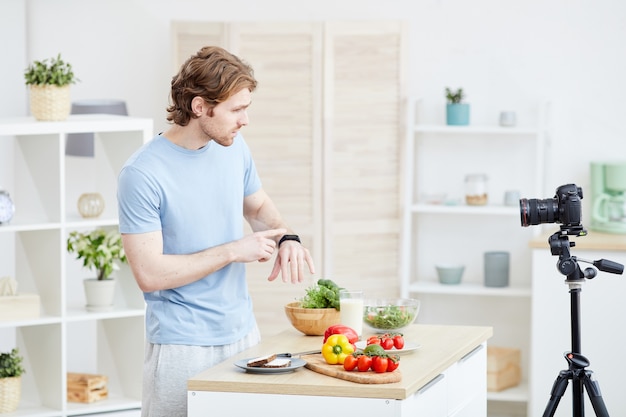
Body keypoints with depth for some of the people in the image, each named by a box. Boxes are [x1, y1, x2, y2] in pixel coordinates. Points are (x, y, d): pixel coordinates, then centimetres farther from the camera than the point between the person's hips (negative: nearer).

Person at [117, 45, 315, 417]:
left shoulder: (234, 148, 2)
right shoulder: (142, 174, -17)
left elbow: (258, 205, 21)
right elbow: (149, 274, -20)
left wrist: (287, 238, -1)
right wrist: (233, 251, -17)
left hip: (243, 332, 6)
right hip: (182, 347, -6)